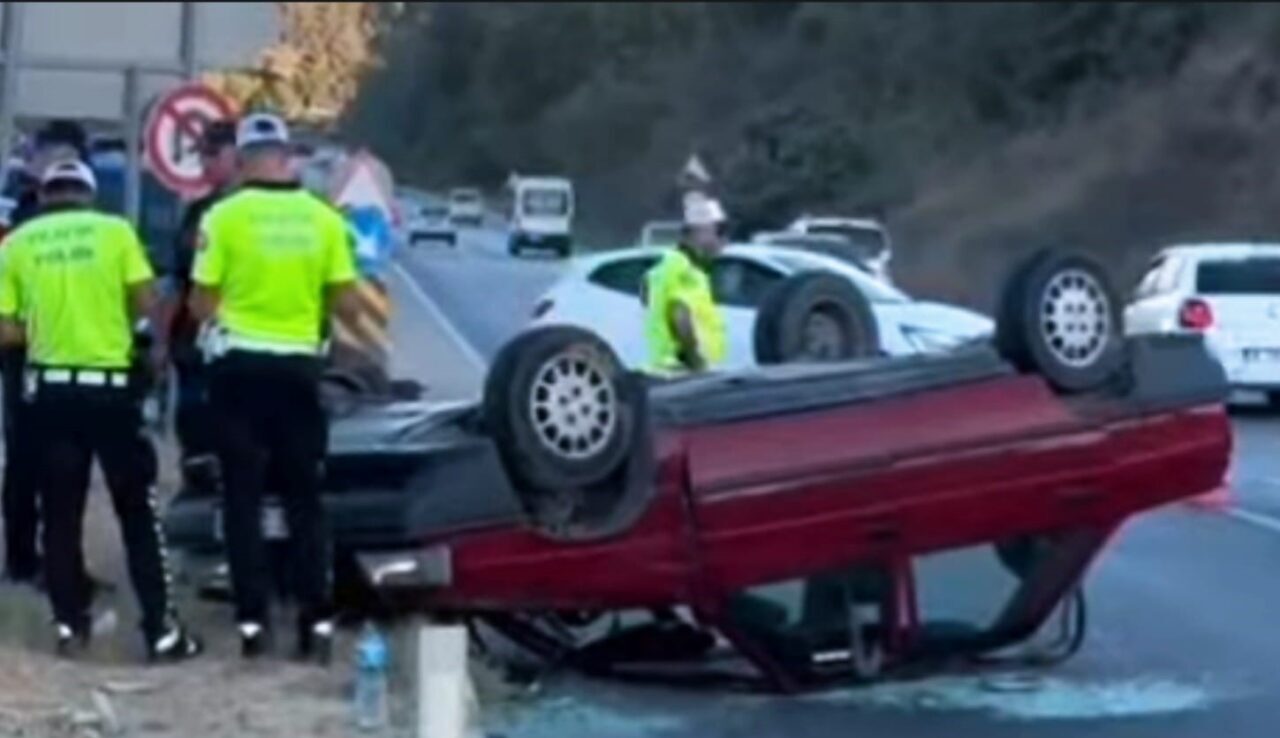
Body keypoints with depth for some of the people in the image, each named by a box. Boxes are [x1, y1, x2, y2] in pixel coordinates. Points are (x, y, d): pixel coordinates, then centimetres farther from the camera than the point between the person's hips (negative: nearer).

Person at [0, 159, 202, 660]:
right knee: (138, 511, 3)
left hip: (50, 388, 2)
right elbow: (146, 303, -4)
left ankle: (70, 624, 12)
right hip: (110, 385, -2)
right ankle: (161, 630, 2)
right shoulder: (115, 230, 0)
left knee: (60, 514, 11)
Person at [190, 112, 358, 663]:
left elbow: (202, 305, -6)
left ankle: (253, 620, 4)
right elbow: (345, 303, 0)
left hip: (239, 365, -2)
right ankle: (317, 620, 6)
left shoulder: (224, 216, -8)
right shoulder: (323, 218, -2)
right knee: (304, 498, 9)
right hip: (298, 366, 2)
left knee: (244, 498, 5)